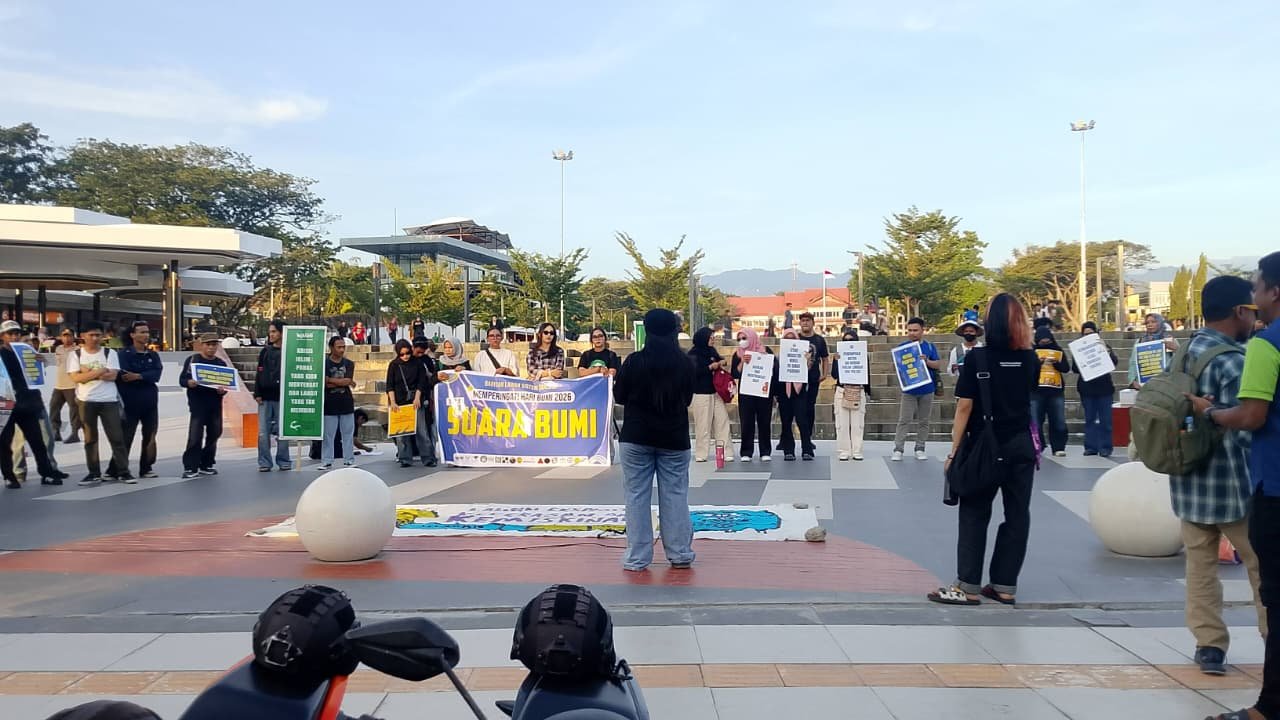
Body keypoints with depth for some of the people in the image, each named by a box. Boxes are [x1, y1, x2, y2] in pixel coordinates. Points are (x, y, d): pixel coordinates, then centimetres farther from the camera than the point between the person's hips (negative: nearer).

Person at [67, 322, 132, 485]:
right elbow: (76, 377, -10)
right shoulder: (76, 355, 4)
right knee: (90, 438, 6)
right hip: (86, 401, 1)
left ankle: (123, 471, 3)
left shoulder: (110, 353, 4)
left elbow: (112, 375, -9)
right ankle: (94, 473, 13)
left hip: (109, 400, -1)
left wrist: (88, 373, -10)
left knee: (117, 436, -1)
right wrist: (100, 371, -14)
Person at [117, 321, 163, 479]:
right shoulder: (124, 354, -1)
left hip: (150, 402, 5)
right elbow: (122, 375, -16)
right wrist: (146, 377, -13)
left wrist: (138, 376, -20)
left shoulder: (153, 355, 11)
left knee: (150, 436, 8)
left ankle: (146, 468, 16)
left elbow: (156, 374, -6)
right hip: (130, 402, -5)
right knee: (125, 436, -2)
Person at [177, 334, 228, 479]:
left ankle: (206, 465, 20)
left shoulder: (221, 363, 14)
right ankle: (190, 467, -7)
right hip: (197, 403, -5)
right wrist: (189, 383, -24)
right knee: (195, 436, -11)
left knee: (213, 434, 8)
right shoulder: (192, 360, 2)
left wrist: (223, 390, -9)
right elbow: (182, 379, -2)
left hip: (215, 404, 5)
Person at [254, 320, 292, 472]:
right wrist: (257, 393, 1)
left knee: (282, 431, 3)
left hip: (282, 397, -3)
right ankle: (264, 463, 6)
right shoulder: (265, 352, 10)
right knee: (263, 432, 0)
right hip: (265, 397, 3)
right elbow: (259, 373, 9)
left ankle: (283, 461, 12)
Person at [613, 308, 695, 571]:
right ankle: (680, 554, 14)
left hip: (636, 437, -2)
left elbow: (619, 397, 1)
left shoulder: (634, 361, -10)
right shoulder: (685, 363, -4)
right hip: (674, 438, 2)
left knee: (637, 496, 5)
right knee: (675, 496, 9)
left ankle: (637, 557, 5)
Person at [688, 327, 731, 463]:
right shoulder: (693, 354, -7)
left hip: (716, 392, 7)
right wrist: (710, 367, -15)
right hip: (701, 394, -7)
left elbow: (719, 359, 30)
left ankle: (725, 452, 5)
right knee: (703, 425, -4)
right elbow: (694, 371, -18)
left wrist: (721, 362, 7)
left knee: (722, 421, 3)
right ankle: (701, 454, 3)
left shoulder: (711, 350, 12)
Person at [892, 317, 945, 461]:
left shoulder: (930, 346, 5)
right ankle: (898, 449, -5)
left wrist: (927, 361, -17)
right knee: (904, 421, -5)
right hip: (909, 390, -2)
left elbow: (938, 365, 1)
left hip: (927, 390, 2)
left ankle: (920, 449, 16)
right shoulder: (902, 346, 2)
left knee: (923, 421, 8)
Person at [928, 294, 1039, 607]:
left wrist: (954, 452, -8)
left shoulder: (977, 357, -11)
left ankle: (968, 587, 3)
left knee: (974, 515, 3)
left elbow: (964, 407, -14)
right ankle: (1005, 586, 13)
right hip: (1022, 446, 4)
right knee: (1017, 514, 8)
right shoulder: (1030, 358, 3)